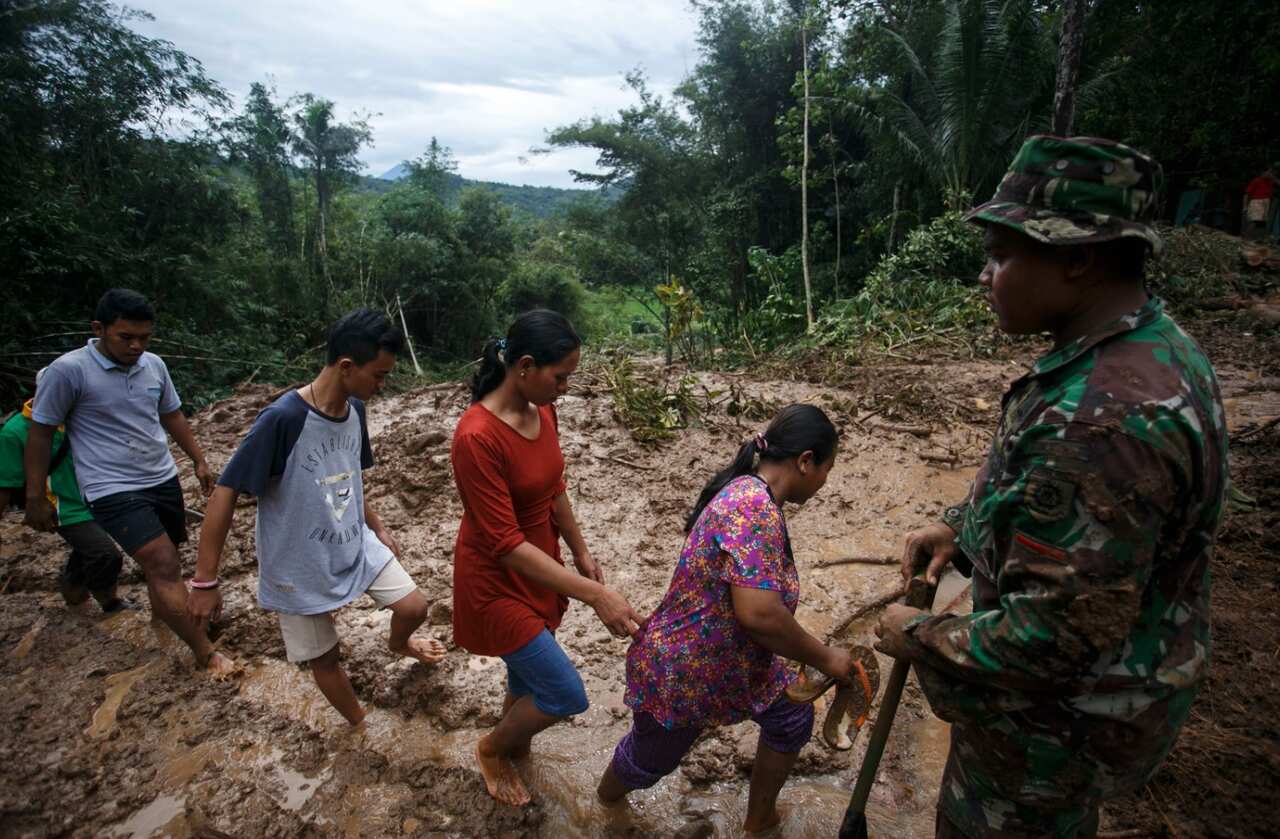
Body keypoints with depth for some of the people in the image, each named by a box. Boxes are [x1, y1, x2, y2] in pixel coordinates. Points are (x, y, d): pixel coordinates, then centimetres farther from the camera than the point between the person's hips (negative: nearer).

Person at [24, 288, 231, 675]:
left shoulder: (154, 365, 1)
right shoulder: (67, 371, -15)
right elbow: (40, 434, -7)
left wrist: (199, 461, 16)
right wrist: (35, 498, -3)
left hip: (164, 479, 6)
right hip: (114, 490, -6)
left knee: (164, 559, 21)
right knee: (164, 567, -14)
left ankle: (161, 609, 50)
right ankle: (206, 653, -8)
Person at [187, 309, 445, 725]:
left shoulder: (354, 409, -6)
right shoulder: (282, 418, -27)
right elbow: (225, 492, -22)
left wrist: (378, 528, 16)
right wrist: (205, 580, -18)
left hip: (356, 544, 6)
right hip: (300, 565, -5)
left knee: (414, 607, 4)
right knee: (323, 656, 9)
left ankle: (399, 644, 40)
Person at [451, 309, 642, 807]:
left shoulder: (542, 413, -5)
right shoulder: (476, 438, -30)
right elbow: (506, 545, -30)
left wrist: (581, 553, 13)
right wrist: (593, 594, -32)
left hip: (538, 569, 7)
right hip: (496, 582, -7)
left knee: (530, 678, 23)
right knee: (566, 695, -1)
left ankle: (510, 749, 52)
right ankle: (491, 748, 29)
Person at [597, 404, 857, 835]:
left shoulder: (748, 491, 0)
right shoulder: (755, 507, -33)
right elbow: (758, 613, -39)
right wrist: (825, 659, -23)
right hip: (680, 671, -9)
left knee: (792, 717, 20)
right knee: (648, 760, 18)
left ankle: (759, 821, 40)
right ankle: (603, 809, 49)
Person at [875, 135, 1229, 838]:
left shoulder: (1104, 417, -37)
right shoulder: (1153, 347, -2)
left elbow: (1060, 633, -33)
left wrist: (921, 640, -19)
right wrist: (960, 528, 1)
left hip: (1061, 717, -9)